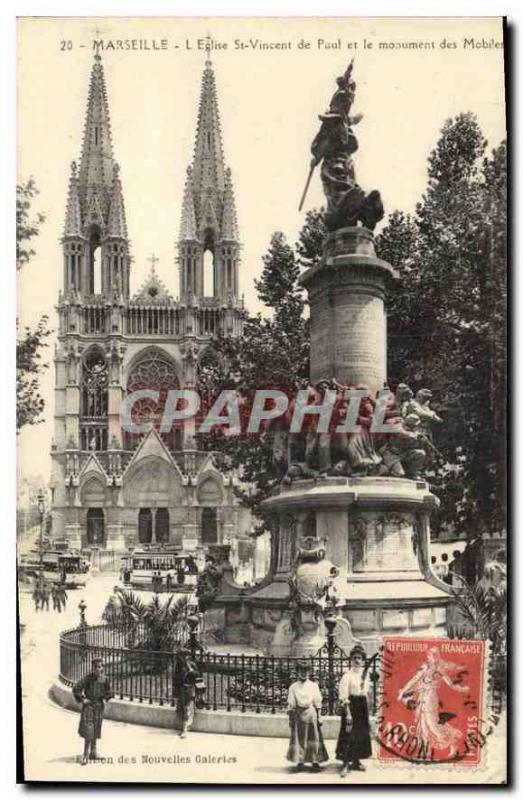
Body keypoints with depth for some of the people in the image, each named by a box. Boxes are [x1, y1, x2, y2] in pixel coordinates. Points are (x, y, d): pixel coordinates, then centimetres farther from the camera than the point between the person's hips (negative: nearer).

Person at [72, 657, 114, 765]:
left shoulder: (104, 679, 0)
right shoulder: (88, 678, -12)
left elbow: (110, 692, 16)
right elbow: (76, 688, -14)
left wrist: (105, 699, 5)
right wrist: (82, 699, -12)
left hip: (99, 706, 4)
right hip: (89, 705, -4)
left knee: (95, 729, 12)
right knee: (88, 729, -10)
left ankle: (93, 752, 24)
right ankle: (86, 754, -8)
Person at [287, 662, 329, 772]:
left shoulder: (313, 686, 4)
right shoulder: (293, 687, 4)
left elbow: (317, 703, 5)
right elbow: (290, 705, 5)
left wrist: (318, 717, 1)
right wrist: (291, 718, 1)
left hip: (311, 713, 0)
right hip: (298, 713, 0)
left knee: (314, 738, 1)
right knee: (299, 739, 2)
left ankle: (315, 761, 10)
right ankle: (300, 761, 12)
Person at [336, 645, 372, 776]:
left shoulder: (365, 673, 8)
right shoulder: (347, 674, -13)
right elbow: (343, 696, -16)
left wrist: (366, 709, 15)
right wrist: (348, 713, -21)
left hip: (362, 706, 7)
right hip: (351, 705, -7)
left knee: (362, 733, 13)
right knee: (349, 735, -6)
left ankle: (356, 761, 26)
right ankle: (346, 764, 0)